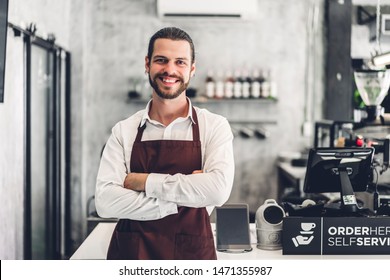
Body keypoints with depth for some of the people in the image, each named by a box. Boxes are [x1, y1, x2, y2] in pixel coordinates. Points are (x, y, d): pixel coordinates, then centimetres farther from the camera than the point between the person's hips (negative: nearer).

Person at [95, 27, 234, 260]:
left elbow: (218, 190, -20)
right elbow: (105, 201, -12)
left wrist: (143, 181, -16)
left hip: (192, 253, 0)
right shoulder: (124, 131, -1)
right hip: (131, 253, 1)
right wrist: (182, 200, -18)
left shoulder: (214, 126, -4)